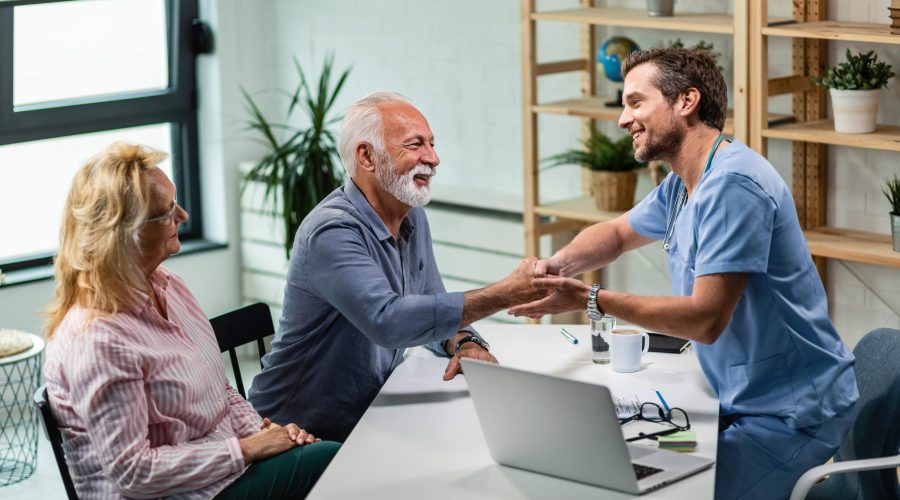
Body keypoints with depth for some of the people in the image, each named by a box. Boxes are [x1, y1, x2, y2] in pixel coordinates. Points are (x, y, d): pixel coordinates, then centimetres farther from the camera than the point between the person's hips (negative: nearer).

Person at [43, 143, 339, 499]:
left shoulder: (167, 286, 7)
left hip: (227, 456, 8)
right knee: (335, 463, -20)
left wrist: (263, 430, -2)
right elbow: (132, 470, -21)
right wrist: (247, 450, -18)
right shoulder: (95, 341, -22)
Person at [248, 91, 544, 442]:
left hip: (367, 416, 8)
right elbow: (386, 320, -37)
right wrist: (505, 295, -36)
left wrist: (465, 343, -10)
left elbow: (429, 308, 15)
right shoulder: (333, 232, -23)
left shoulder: (412, 219, 7)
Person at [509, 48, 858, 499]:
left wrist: (590, 301, -23)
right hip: (740, 402, 9)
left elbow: (706, 319, -26)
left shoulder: (730, 185, -22)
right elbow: (617, 234, 25)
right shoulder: (682, 186, 9)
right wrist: (559, 265, 3)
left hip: (788, 415, -9)